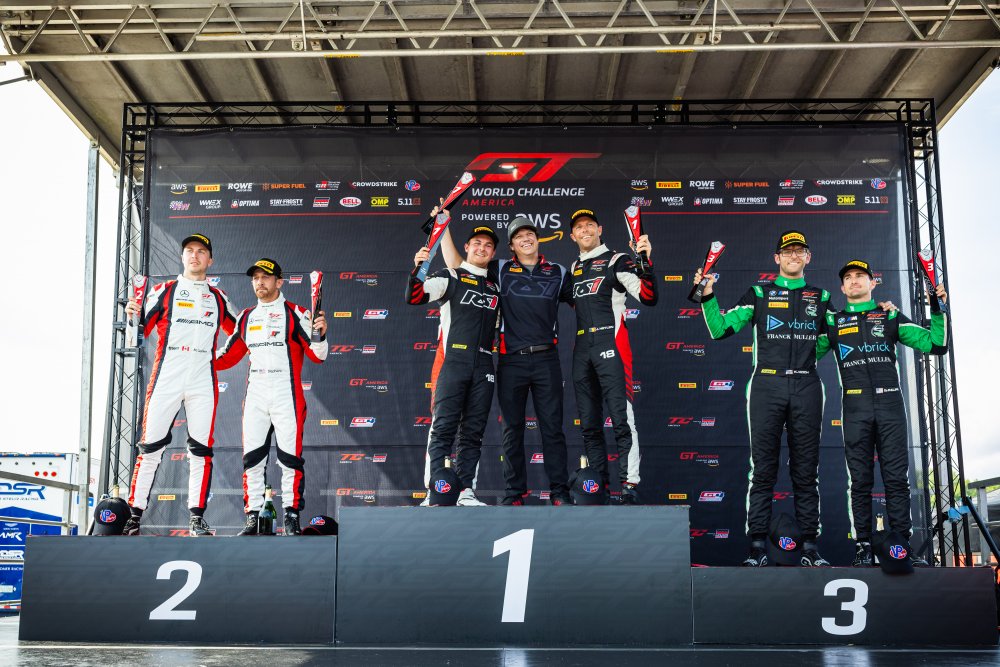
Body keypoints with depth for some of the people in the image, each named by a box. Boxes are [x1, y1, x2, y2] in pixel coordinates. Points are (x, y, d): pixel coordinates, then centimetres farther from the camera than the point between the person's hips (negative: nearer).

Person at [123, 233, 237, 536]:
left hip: (203, 382, 2)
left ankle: (197, 517, 5)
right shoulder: (164, 290, 10)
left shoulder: (218, 297, 18)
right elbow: (140, 331, 4)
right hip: (166, 378, -2)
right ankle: (134, 515, 1)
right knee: (151, 446, -5)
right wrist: (132, 315, -16)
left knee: (200, 450, 0)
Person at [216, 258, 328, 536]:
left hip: (286, 396, -5)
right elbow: (228, 356, 20)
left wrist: (320, 334, -26)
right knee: (252, 458, 4)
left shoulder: (295, 313, -2)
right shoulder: (246, 317, 15)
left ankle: (292, 517, 4)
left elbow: (317, 356, -7)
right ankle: (252, 518, 11)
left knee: (290, 458, -4)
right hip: (255, 396, 5)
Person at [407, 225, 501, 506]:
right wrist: (417, 269, -23)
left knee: (473, 431, 3)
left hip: (483, 366, 5)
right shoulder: (450, 277, 6)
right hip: (452, 360, -5)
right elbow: (414, 297, -8)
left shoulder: (496, 286, 21)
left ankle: (466, 491, 6)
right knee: (443, 427, -9)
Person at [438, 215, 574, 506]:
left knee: (552, 427, 1)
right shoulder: (501, 270, 8)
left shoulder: (558, 272, 10)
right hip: (511, 361, 0)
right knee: (512, 429, 6)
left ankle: (559, 490, 6)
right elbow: (455, 264, 9)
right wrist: (444, 228, 5)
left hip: (546, 359, 0)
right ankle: (514, 492, 13)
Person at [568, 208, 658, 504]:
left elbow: (648, 296, -11)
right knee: (589, 425, 8)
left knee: (621, 420, -11)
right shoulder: (573, 269, 20)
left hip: (611, 345, -7)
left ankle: (629, 487, -11)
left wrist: (645, 261, -23)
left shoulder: (616, 261, 0)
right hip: (581, 350, 7)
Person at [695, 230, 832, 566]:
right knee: (763, 469, -1)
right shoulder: (759, 294, 9)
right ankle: (758, 545, 2)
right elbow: (720, 329, 4)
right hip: (767, 386, -2)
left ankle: (809, 545, 9)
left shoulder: (821, 298, 16)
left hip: (806, 388, 2)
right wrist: (708, 297, -10)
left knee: (806, 471, 5)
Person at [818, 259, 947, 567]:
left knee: (897, 478, -2)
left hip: (891, 405, 0)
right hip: (855, 408, 0)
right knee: (860, 480, 1)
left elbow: (935, 344, 11)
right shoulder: (834, 322, 15)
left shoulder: (892, 317, 14)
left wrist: (939, 310, -1)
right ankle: (863, 547, 5)